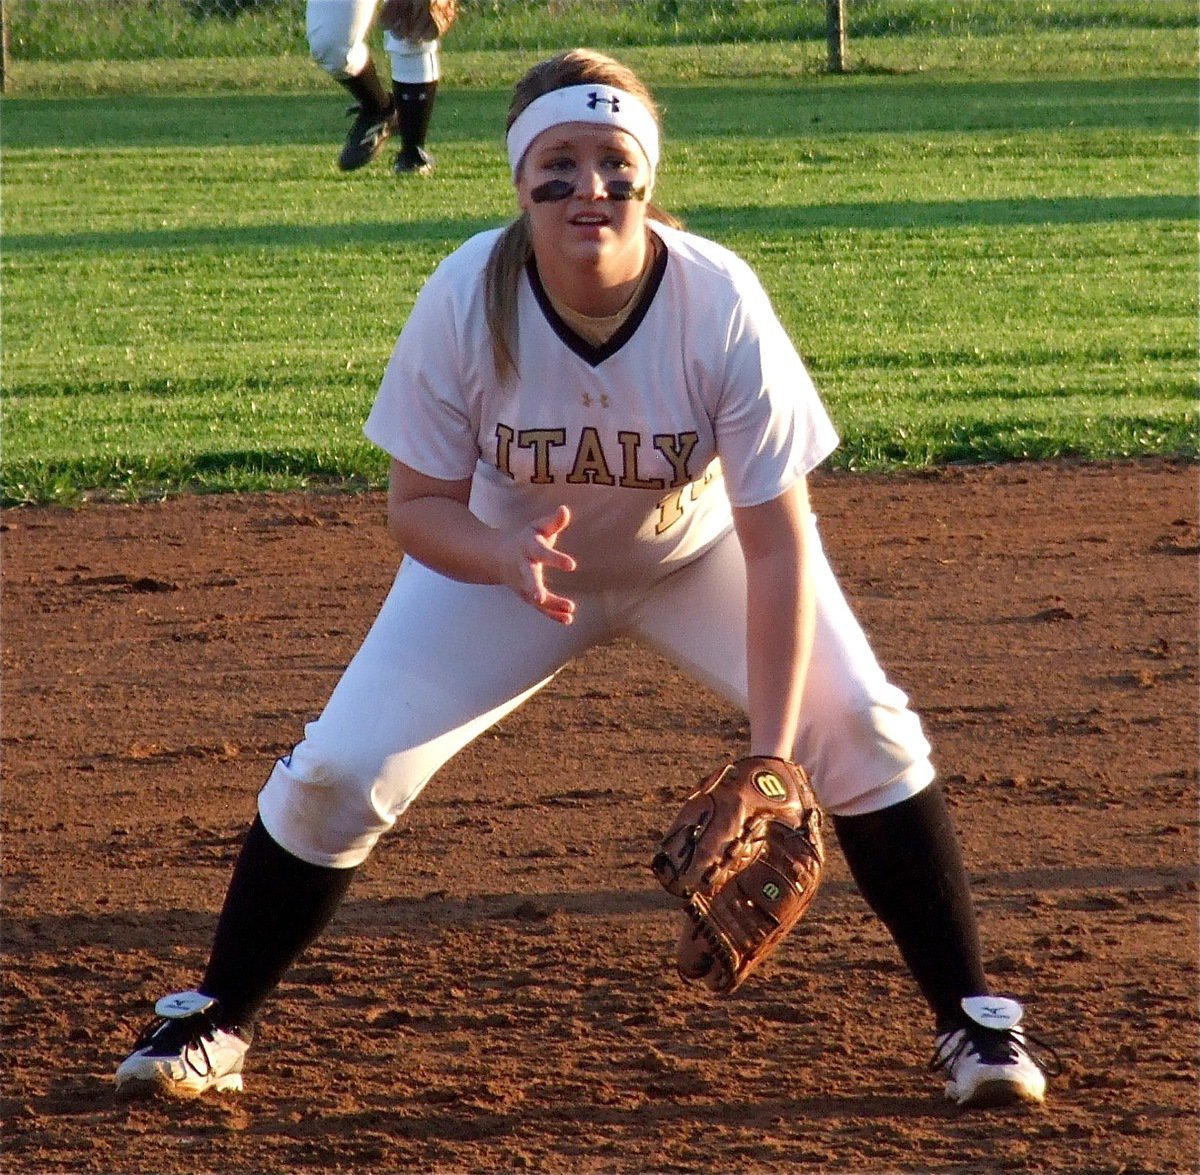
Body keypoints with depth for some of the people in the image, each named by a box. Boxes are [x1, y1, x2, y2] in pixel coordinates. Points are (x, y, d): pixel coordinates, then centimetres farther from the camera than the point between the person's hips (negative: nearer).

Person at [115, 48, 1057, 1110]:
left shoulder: (721, 304, -33)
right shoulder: (466, 303, -30)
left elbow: (776, 545, -30)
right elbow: (416, 504, -19)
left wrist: (772, 758, -36)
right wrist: (505, 561, -42)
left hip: (697, 549, 0)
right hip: (505, 550, 1)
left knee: (862, 735, -15)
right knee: (338, 770, -9)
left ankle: (972, 1019, 3)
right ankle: (216, 1021, 13)